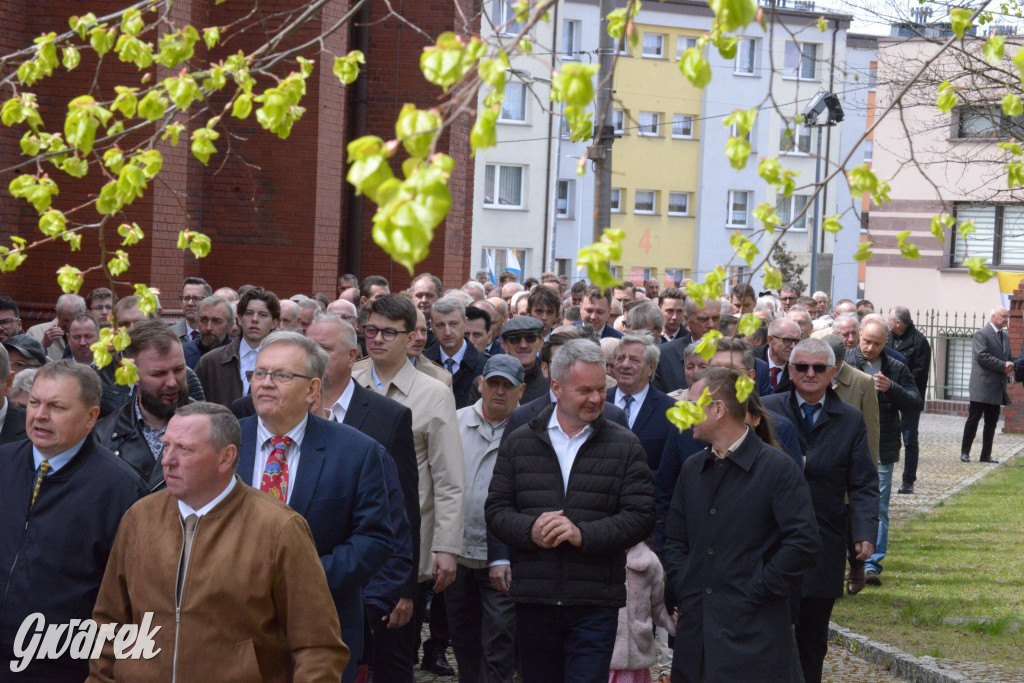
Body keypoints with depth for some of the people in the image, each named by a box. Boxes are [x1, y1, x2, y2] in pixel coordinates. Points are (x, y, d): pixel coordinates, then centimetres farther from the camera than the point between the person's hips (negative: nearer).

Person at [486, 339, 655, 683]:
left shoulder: (624, 445, 4)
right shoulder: (520, 442, 9)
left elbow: (640, 516, -3)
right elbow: (496, 509, 8)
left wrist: (583, 534, -16)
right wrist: (529, 528, -13)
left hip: (595, 604, -2)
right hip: (533, 602, 2)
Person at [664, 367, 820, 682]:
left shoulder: (778, 468, -7)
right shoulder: (692, 469, 15)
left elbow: (804, 544, -13)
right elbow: (674, 538, 20)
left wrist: (757, 591, -12)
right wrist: (683, 588, 4)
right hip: (695, 628, 6)